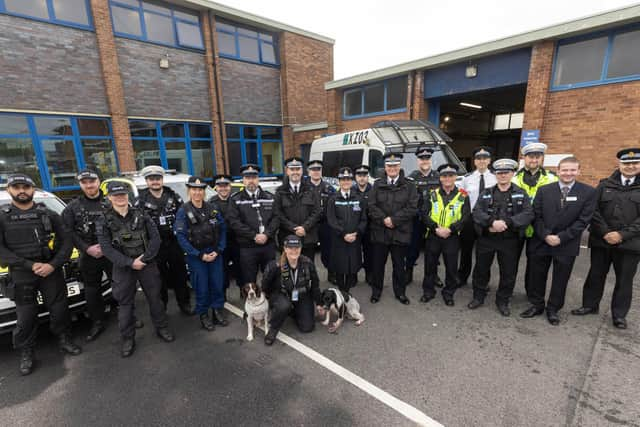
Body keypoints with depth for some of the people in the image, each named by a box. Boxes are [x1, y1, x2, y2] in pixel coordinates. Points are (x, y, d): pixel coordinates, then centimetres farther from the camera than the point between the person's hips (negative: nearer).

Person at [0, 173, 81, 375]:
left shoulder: (49, 214, 2)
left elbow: (66, 241, -1)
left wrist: (52, 265, -14)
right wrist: (30, 265, -17)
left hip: (51, 271, 1)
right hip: (21, 276, 0)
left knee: (59, 310, 9)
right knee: (25, 317, 8)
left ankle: (64, 341, 29)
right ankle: (26, 354, 26)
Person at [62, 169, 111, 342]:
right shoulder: (73, 207, 4)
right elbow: (68, 232, -2)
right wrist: (87, 248, -14)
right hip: (88, 257, 2)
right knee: (91, 292, 13)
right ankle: (97, 323, 30)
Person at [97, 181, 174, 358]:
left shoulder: (141, 215, 1)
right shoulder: (104, 221, -1)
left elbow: (155, 237, -4)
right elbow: (106, 248, -8)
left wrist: (144, 259, -14)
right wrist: (130, 263, -17)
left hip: (147, 264, 1)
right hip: (123, 267, -1)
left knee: (155, 297, 10)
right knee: (125, 304, 8)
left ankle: (162, 328, 28)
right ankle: (127, 339, 24)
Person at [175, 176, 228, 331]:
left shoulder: (213, 208, 2)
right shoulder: (183, 211, -7)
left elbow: (222, 229, 3)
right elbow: (181, 237, -11)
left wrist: (218, 250, -8)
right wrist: (199, 255, -14)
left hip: (215, 252, 3)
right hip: (196, 255, -3)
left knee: (218, 284, 7)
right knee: (201, 287, 4)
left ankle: (217, 311, 27)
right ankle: (203, 315, 24)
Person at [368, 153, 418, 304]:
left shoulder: (409, 186, 3)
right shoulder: (377, 185, 7)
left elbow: (412, 207, -7)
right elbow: (372, 206, -1)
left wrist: (394, 219, -15)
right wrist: (383, 219, -15)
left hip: (400, 232, -1)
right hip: (379, 232, 1)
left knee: (399, 265, 12)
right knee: (377, 263, 9)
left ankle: (400, 292, 29)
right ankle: (376, 291, 26)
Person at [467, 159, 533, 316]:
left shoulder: (521, 194, 3)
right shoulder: (486, 193, 5)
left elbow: (528, 214, -11)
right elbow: (476, 213, -7)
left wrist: (506, 223, -23)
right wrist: (492, 222, -23)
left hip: (509, 240, 0)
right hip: (486, 238, 1)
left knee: (508, 272, 9)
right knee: (481, 269, 11)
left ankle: (503, 301, 28)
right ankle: (478, 297, 29)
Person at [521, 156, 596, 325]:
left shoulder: (588, 192, -3)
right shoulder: (544, 190, 1)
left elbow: (583, 219, -7)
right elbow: (537, 216, -2)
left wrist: (561, 237, -15)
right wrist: (546, 236, -14)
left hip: (567, 245, -1)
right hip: (541, 242, 1)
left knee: (560, 280, 11)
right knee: (537, 277, 10)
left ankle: (553, 309, 29)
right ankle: (536, 305, 28)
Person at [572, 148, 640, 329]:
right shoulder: (605, 185, 5)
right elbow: (594, 211, 0)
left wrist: (622, 234, -14)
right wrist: (605, 233, -11)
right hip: (601, 241, 1)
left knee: (624, 279, 10)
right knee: (596, 275, 12)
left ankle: (619, 314, 25)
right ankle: (590, 305, 27)